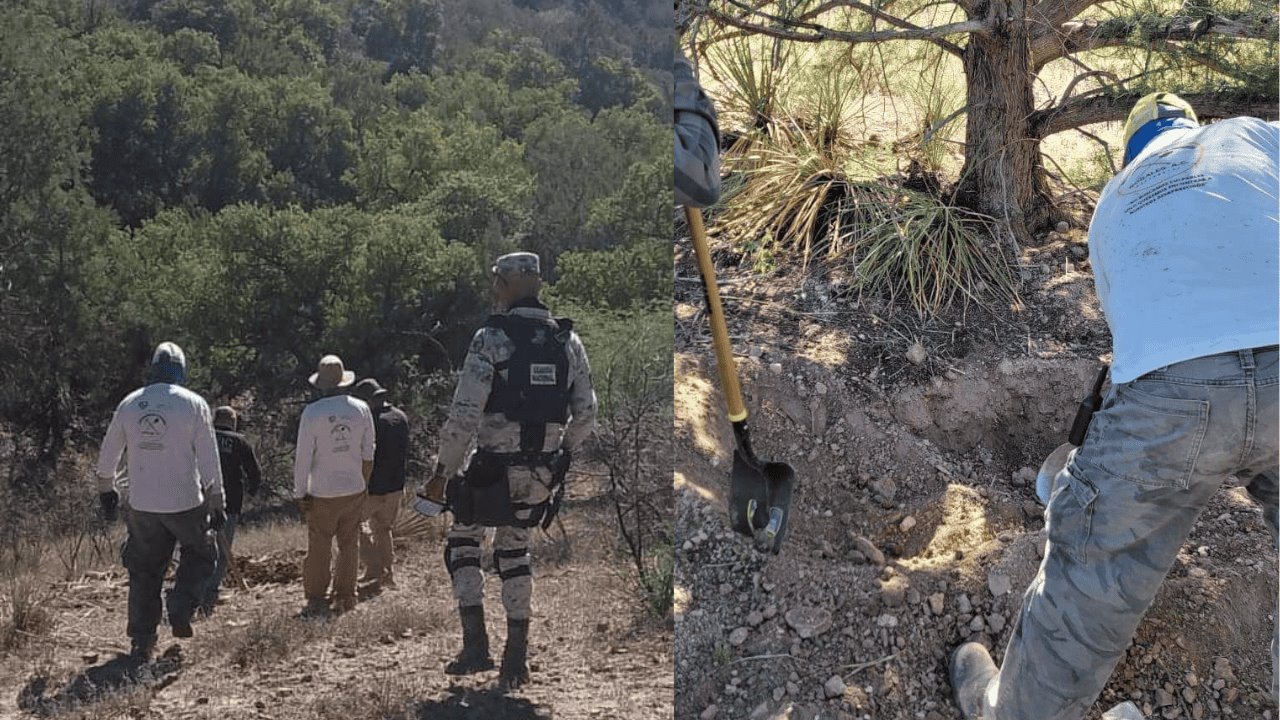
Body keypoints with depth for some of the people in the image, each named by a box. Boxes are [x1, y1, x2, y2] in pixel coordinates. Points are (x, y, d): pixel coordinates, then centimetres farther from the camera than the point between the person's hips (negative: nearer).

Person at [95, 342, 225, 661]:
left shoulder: (129, 404, 3)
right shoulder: (193, 404, -6)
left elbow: (107, 456, 10)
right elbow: (209, 461, -6)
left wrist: (106, 491, 25)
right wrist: (216, 503, 0)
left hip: (142, 506, 3)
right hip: (185, 503, -3)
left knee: (144, 571, 13)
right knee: (200, 555, 20)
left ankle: (141, 641, 15)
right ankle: (180, 611, 2)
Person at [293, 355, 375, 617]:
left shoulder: (312, 413, -12)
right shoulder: (362, 409, 0)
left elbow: (303, 458, -9)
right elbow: (368, 455, 8)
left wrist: (300, 494, -2)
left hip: (322, 494, -3)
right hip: (354, 490, 3)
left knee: (319, 549, 5)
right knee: (349, 546, 11)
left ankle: (316, 602, 9)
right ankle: (345, 598, 18)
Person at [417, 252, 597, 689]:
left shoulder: (491, 338, -12)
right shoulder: (569, 341, 4)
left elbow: (464, 415, -16)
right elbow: (585, 414, 7)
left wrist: (441, 473, -7)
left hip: (493, 469, -4)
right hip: (543, 475, 5)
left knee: (463, 541, 18)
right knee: (514, 549, 22)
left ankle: (476, 644, 8)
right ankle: (517, 656, 20)